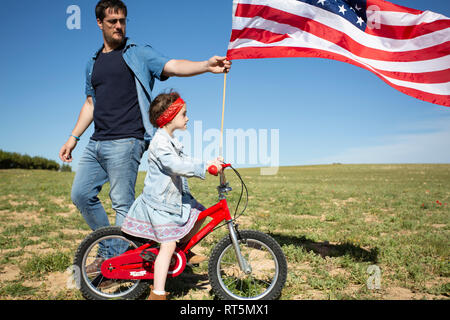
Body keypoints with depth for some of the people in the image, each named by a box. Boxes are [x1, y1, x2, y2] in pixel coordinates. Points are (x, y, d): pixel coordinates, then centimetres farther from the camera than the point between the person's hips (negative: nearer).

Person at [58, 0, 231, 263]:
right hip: (97, 143, 7)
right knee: (81, 194, 7)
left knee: (122, 203, -7)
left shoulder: (139, 53, 3)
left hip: (125, 141, -7)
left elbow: (173, 66, -12)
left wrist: (206, 65, -29)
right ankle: (109, 252, 21)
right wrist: (74, 137, 20)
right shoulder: (94, 63, 21)